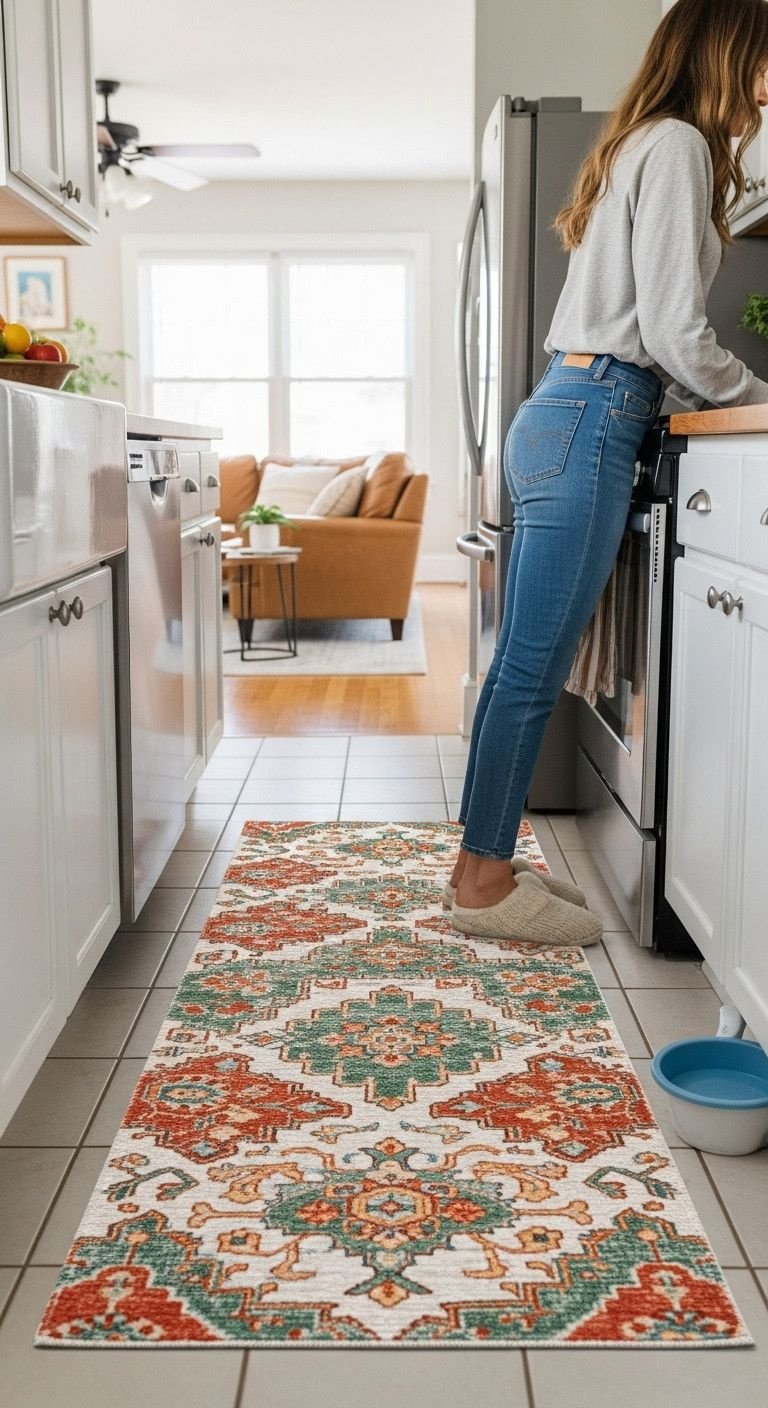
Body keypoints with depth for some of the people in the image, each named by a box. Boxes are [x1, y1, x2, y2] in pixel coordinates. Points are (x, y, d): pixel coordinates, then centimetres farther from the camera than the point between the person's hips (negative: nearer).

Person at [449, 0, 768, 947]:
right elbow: (676, 337, -12)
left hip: (561, 417, 10)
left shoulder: (638, 145, 24)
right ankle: (483, 884, 2)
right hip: (592, 424, -10)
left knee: (527, 665, 10)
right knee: (534, 668, -6)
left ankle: (485, 865, 17)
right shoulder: (678, 145, -5)